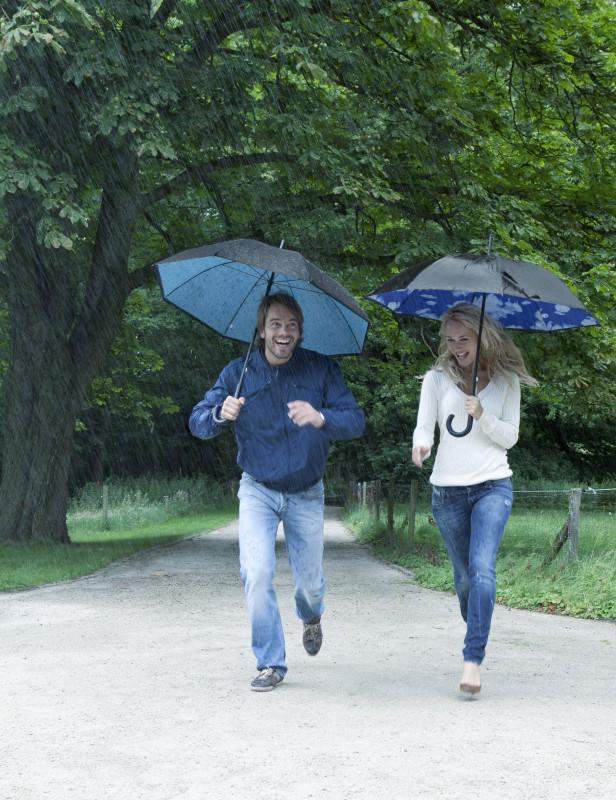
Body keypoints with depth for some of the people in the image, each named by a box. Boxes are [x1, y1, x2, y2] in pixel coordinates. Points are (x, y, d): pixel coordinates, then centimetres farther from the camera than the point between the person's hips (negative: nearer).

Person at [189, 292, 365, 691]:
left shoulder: (322, 370, -11)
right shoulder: (238, 374, -8)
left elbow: (356, 421, -19)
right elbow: (198, 422, -8)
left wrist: (320, 418, -40)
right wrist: (221, 414, -32)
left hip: (306, 494, 0)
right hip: (258, 491, 0)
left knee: (310, 581, 8)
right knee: (257, 574, -17)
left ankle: (311, 617, 46)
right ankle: (271, 663, -2)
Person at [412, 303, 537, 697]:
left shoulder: (506, 380, 5)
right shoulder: (437, 378, 5)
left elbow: (510, 437, 4)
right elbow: (424, 425, -4)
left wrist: (482, 416, -14)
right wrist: (421, 444, -27)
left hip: (493, 486, -2)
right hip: (447, 490, 2)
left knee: (483, 568, -19)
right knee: (465, 576, 11)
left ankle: (473, 659, -22)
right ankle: (476, 636, 34)